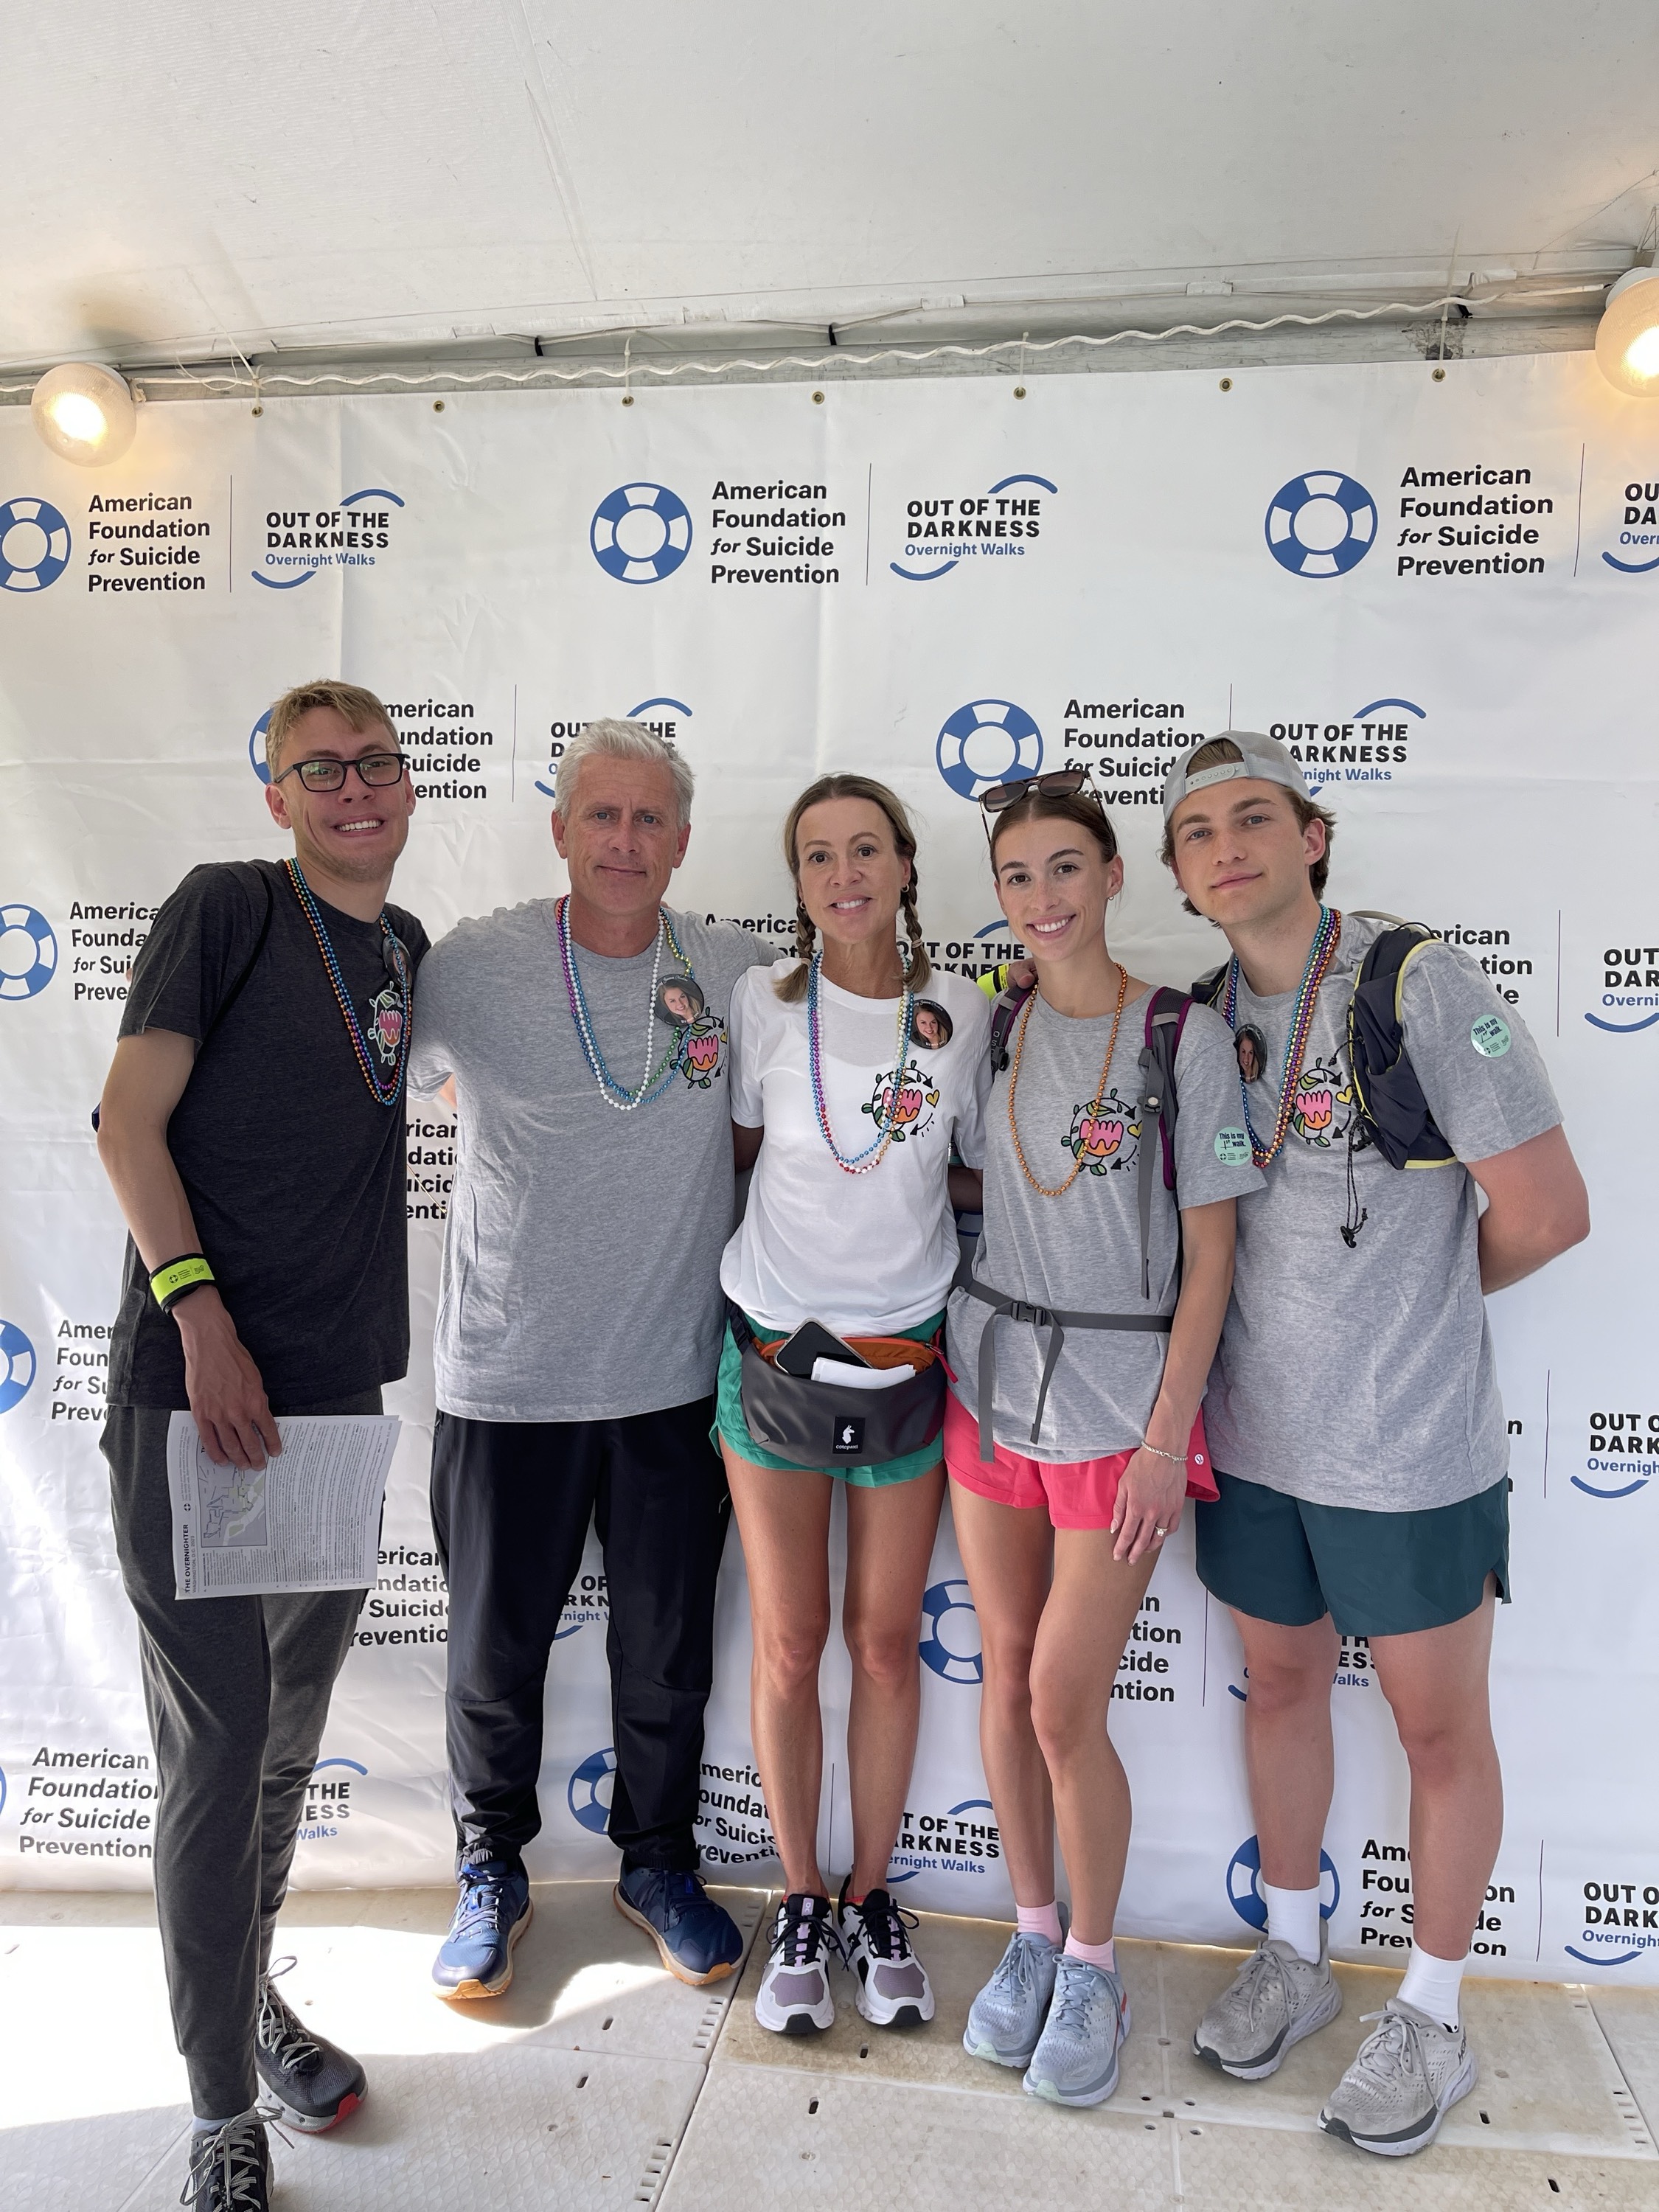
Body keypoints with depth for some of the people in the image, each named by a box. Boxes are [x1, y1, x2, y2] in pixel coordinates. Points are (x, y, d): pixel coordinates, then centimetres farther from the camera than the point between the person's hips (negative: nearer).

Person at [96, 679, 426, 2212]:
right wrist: (202, 1320, -17)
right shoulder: (228, 907, -4)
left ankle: (250, 1987, 43)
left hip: (339, 1399, 6)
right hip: (193, 1393, -6)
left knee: (292, 1746, 19)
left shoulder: (408, 949, 12)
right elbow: (130, 1120, -9)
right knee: (215, 1756, 2)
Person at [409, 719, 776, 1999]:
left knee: (670, 1653, 17)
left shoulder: (739, 972, -3)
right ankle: (493, 1874, 40)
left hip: (676, 1377, 2)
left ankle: (659, 1864, 41)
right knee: (496, 1653, 15)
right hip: (507, 1377, -1)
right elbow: (407, 1080, 9)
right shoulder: (473, 966, -8)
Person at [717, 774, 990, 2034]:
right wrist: (886, 1173, -5)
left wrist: (901, 1182, -9)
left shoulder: (965, 1011, -2)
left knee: (887, 1640, 10)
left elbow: (989, 1175, 7)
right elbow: (738, 1155, 7)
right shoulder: (765, 1004, -4)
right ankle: (802, 1905, 28)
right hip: (775, 1344, 0)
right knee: (790, 1641, 8)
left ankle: (873, 1898, 30)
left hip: (906, 1349, 1)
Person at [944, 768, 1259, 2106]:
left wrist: (1167, 1437, -11)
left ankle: (1093, 1966, 25)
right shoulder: (992, 1026, 4)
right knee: (1009, 1671, 12)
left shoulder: (1186, 1034, -8)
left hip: (1120, 1403, -4)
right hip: (990, 1382, 4)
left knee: (1066, 1703, -1)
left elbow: (1210, 1255, -7)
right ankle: (1033, 1931, 34)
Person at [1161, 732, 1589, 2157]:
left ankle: (1433, 2019, 34)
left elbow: (1546, 1216, -15)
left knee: (1440, 1724, 13)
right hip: (1256, 1435, 5)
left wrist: (1414, 1297, -2)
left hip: (1412, 1448, -5)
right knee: (1283, 1683, 20)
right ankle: (1295, 1958, 42)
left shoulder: (1424, 986, -17)